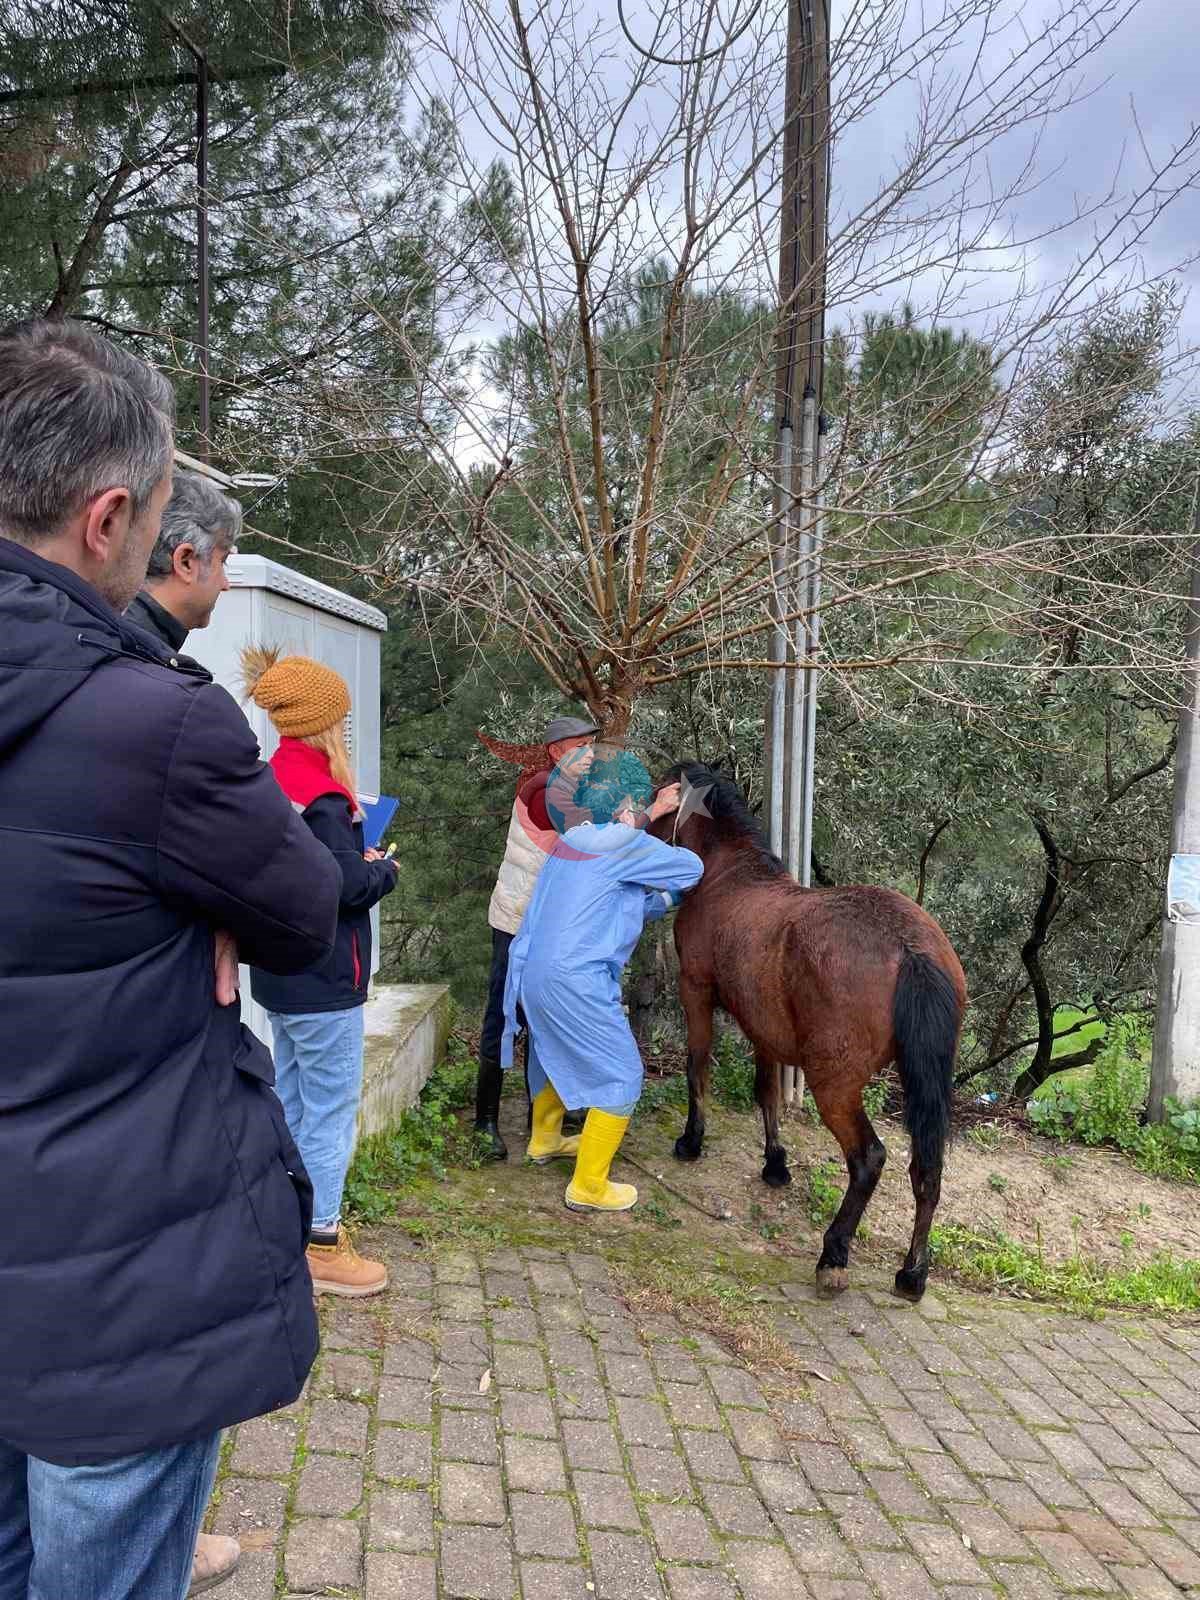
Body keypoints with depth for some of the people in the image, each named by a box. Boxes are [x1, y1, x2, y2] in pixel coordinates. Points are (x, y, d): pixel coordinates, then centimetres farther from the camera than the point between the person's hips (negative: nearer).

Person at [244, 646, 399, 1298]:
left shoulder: (273, 780, 8)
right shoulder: (320, 796, -21)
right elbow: (348, 884, -23)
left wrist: (359, 865, 5)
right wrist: (383, 870, -4)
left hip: (280, 975, 10)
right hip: (324, 978, -9)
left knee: (292, 1100, 19)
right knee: (331, 1111, 1)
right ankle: (321, 1248, 11)